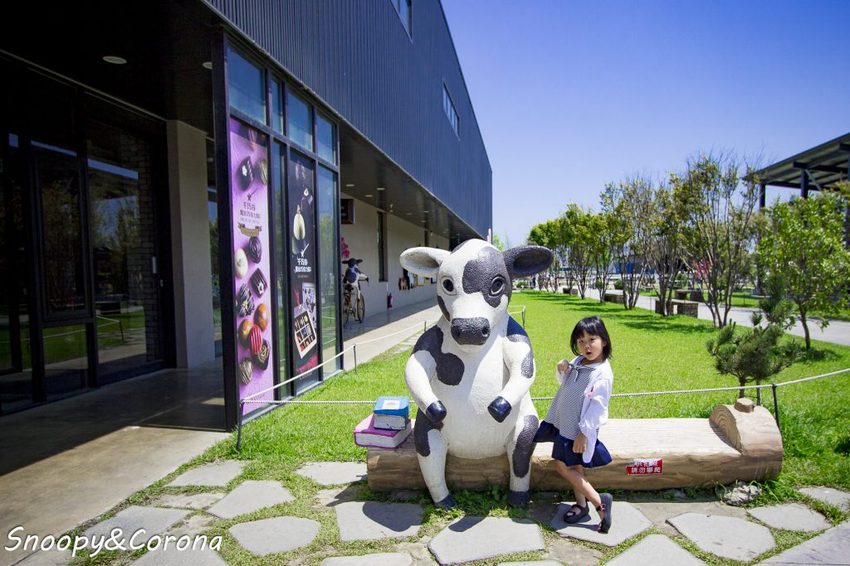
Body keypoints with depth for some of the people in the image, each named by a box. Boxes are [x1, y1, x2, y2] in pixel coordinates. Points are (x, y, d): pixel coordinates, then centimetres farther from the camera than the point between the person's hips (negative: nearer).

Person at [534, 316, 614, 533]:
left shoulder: (603, 374, -20)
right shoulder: (577, 362, 2)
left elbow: (597, 407, -19)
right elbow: (565, 383, 19)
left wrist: (584, 433, -17)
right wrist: (561, 370, -4)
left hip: (580, 429, -7)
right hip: (563, 423, 7)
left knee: (564, 466, -2)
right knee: (572, 466, 15)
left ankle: (599, 501, 9)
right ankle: (581, 504, 30)